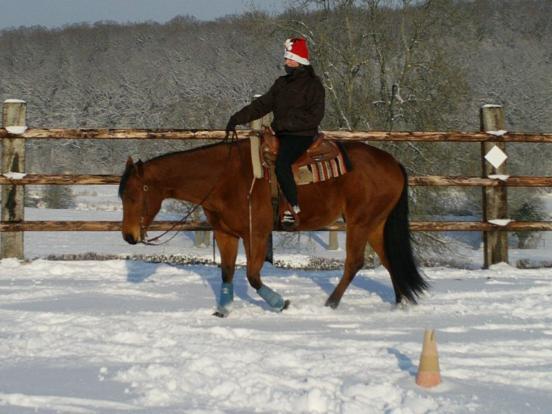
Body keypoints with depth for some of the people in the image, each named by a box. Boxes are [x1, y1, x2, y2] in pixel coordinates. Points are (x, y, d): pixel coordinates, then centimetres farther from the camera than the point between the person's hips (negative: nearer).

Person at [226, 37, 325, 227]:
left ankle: (295, 208, -24)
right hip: (282, 134, 8)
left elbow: (314, 117, -14)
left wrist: (285, 124, -21)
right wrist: (238, 118, 0)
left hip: (302, 135, -8)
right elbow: (262, 104, 12)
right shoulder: (282, 83, 15)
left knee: (281, 163, -31)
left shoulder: (313, 85, -6)